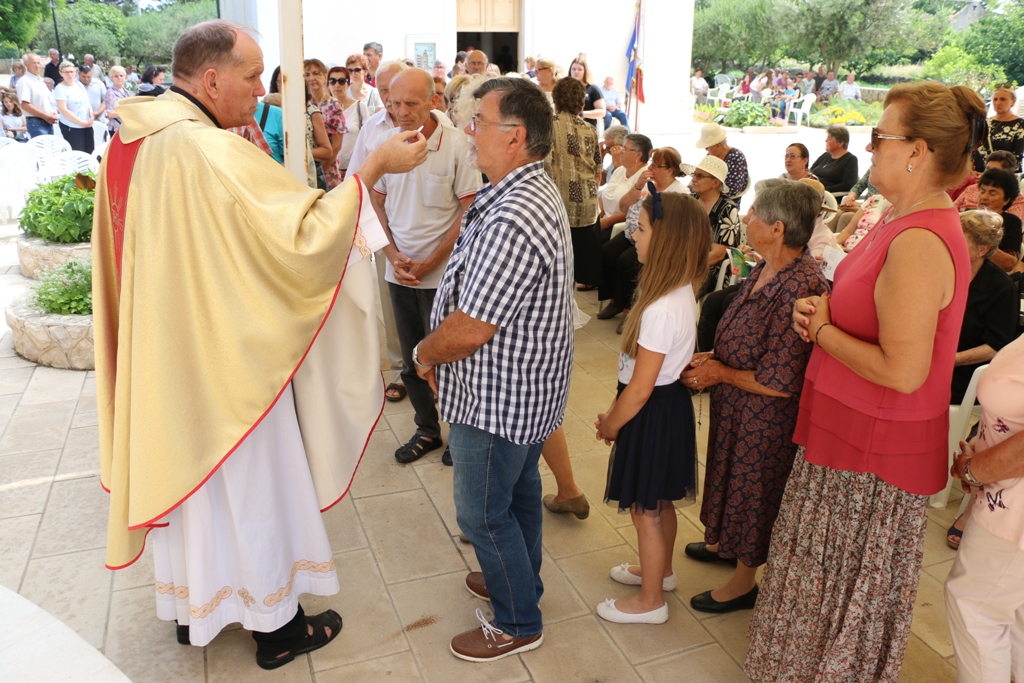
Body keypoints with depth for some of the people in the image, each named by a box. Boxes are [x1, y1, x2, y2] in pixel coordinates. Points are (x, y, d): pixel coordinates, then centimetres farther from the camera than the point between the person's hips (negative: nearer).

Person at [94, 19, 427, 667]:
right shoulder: (217, 152, -25)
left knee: (183, 470, 22)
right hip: (227, 359, -8)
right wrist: (372, 169, -23)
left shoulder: (129, 145, 2)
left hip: (161, 353, 8)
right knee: (254, 484, 9)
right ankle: (278, 626, 29)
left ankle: (192, 605, 43)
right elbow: (308, 237, -29)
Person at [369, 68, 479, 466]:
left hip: (442, 274, -4)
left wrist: (430, 262, -13)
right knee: (412, 359, 14)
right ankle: (427, 430, 32)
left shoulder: (457, 145, -11)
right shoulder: (386, 142, 1)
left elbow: (469, 210, -9)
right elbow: (377, 202, 9)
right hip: (399, 272, 4)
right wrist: (393, 254, -5)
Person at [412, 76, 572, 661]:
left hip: (496, 397, -10)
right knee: (520, 489, 26)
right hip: (528, 390, 10)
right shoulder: (534, 191, 4)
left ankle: (518, 624, 28)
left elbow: (469, 330, -29)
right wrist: (438, 350, 8)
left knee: (484, 513, 8)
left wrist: (424, 354, -9)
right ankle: (521, 579, 48)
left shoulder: (513, 221, -32)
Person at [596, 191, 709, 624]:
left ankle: (650, 602, 27)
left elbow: (640, 388, -24)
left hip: (653, 414, -9)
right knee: (660, 503, 26)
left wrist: (610, 425, -8)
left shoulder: (661, 309, -29)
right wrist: (614, 410, 8)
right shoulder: (682, 292, 0)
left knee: (644, 510, 9)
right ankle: (660, 570, 47)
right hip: (669, 402, 9)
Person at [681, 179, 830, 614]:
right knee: (732, 476, 27)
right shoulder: (766, 269, -2)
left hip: (765, 419, -9)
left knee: (754, 488, 12)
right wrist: (712, 359, -3)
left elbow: (778, 382, -30)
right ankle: (725, 543, 53)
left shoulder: (799, 289, -32)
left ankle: (743, 582, 35)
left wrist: (720, 373, -19)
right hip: (736, 407, 9)